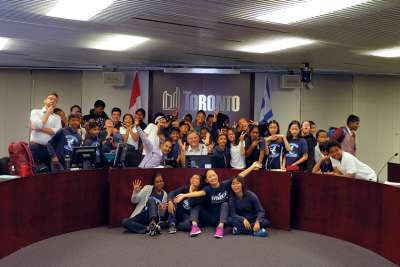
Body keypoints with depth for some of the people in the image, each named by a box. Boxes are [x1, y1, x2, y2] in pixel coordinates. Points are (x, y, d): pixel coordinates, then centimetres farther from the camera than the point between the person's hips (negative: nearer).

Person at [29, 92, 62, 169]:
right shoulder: (35, 112, 8)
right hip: (35, 147, -2)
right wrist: (48, 112, 1)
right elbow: (38, 125, -11)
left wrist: (40, 128, -9)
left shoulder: (57, 117, 13)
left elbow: (57, 132, -5)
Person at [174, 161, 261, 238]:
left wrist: (252, 166, -10)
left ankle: (220, 227, -36)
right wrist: (184, 195, -47)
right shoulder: (208, 189, -11)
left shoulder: (225, 184, -7)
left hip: (222, 217, 0)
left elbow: (239, 176, -8)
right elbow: (198, 193, -29)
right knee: (196, 206, -11)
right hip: (210, 218, 1)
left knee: (225, 204, -24)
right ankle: (194, 226, -31)